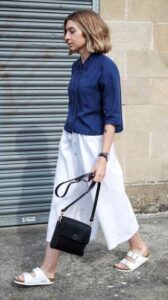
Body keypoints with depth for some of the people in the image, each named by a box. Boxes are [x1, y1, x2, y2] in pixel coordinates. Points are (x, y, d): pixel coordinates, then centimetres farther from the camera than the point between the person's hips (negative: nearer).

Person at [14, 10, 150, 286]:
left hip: (93, 142, -7)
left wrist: (103, 157, -21)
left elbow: (112, 116, -16)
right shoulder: (77, 66, 8)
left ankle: (139, 248, 32)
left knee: (108, 199, 8)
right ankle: (47, 270, 14)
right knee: (62, 202, 8)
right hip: (69, 141, 8)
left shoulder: (106, 67, -14)